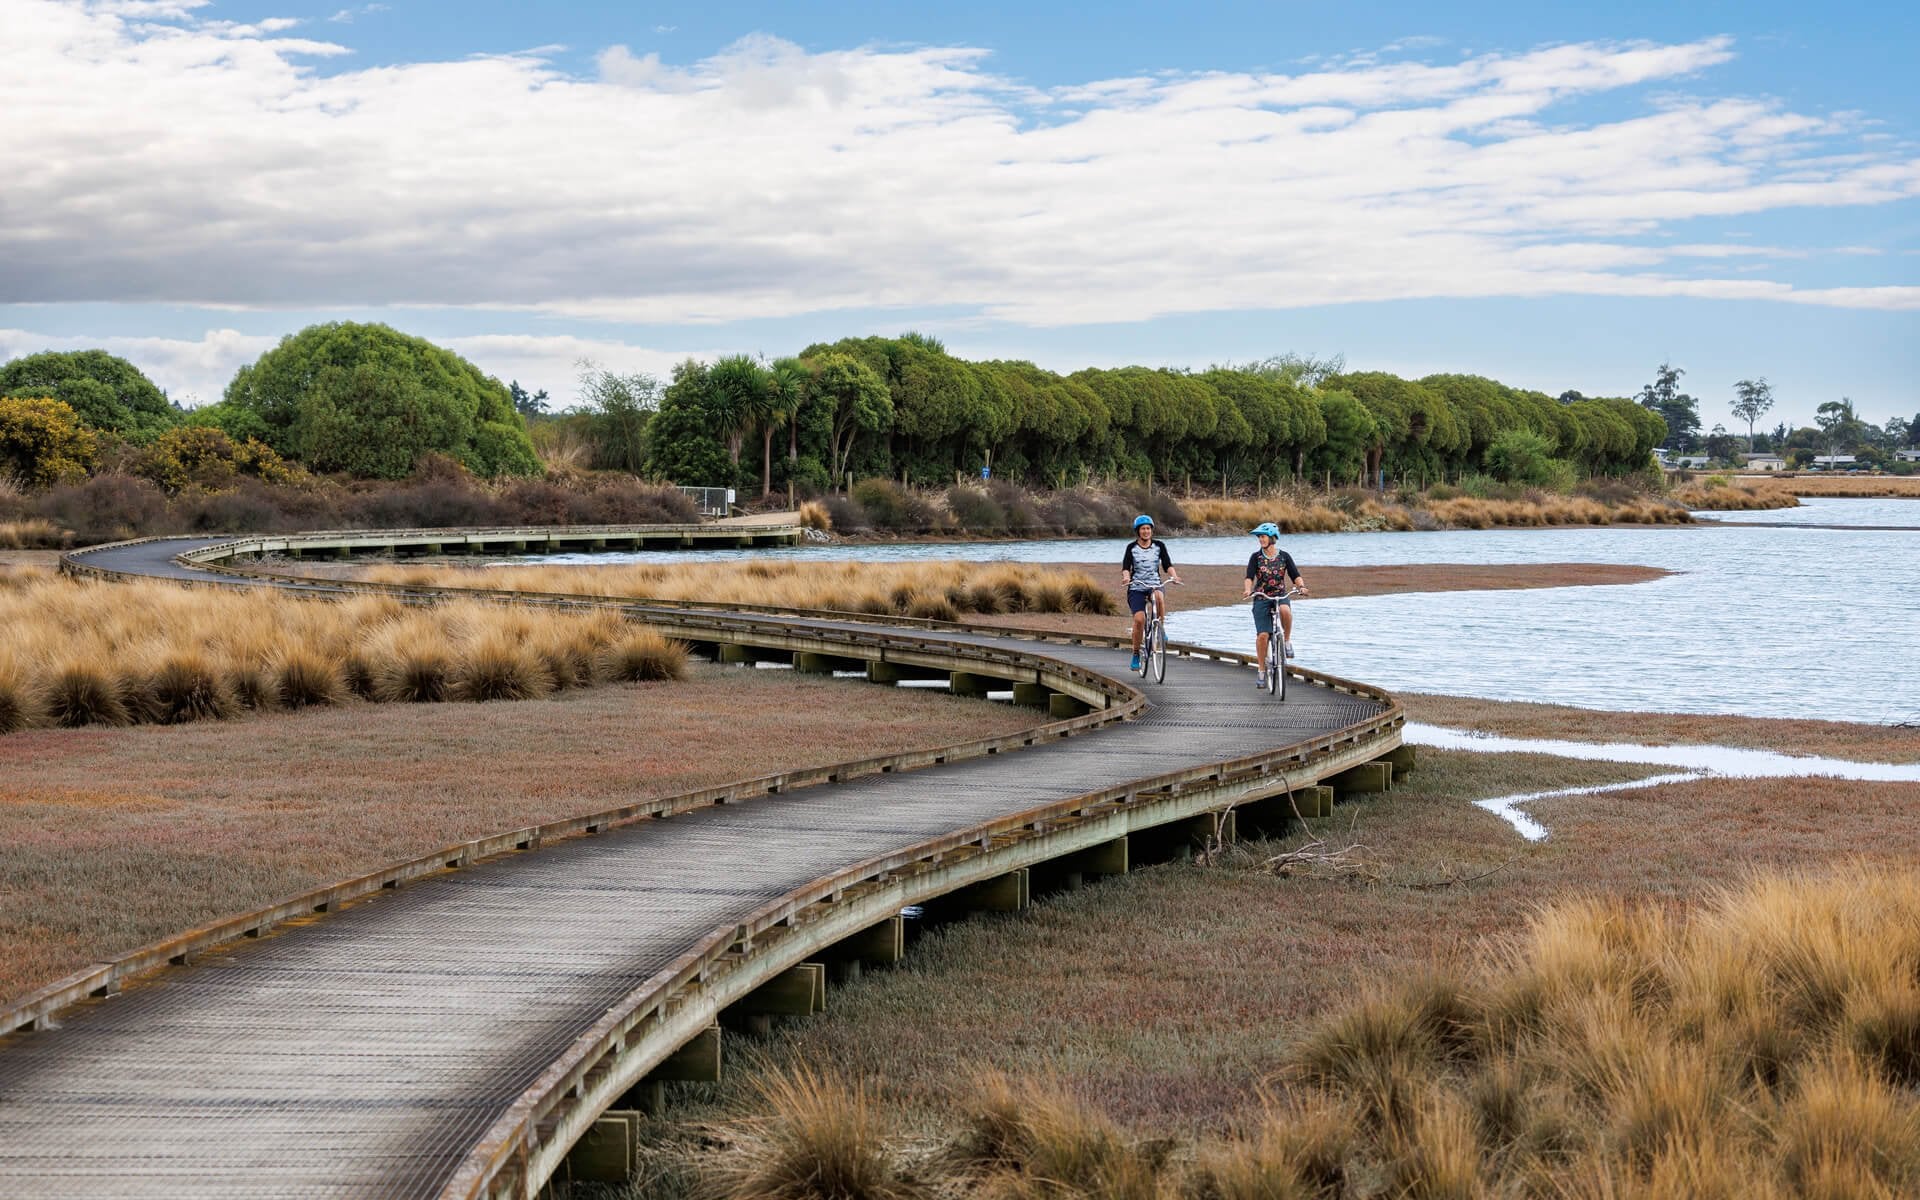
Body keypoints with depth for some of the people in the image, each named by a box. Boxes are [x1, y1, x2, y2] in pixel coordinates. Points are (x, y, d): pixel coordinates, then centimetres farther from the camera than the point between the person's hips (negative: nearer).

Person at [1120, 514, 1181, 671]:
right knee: (1139, 619, -19)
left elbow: (1167, 565, -3)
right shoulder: (1132, 547, 1)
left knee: (1159, 596, -37)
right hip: (1136, 587, -1)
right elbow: (1125, 567, -9)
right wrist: (1125, 577, -31)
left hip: (1155, 584, 1)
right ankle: (1136, 654, -3)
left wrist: (1174, 575, -24)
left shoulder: (1159, 545, 4)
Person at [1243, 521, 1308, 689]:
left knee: (1285, 610, -37)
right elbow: (1249, 577, -8)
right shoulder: (1256, 557, 1)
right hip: (1261, 598, 0)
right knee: (1262, 635, -10)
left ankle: (1287, 640, -12)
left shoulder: (1284, 556, 3)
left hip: (1281, 596, 0)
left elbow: (1296, 576, -1)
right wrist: (1248, 590, -29)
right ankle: (1261, 670, 3)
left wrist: (1301, 586, -22)